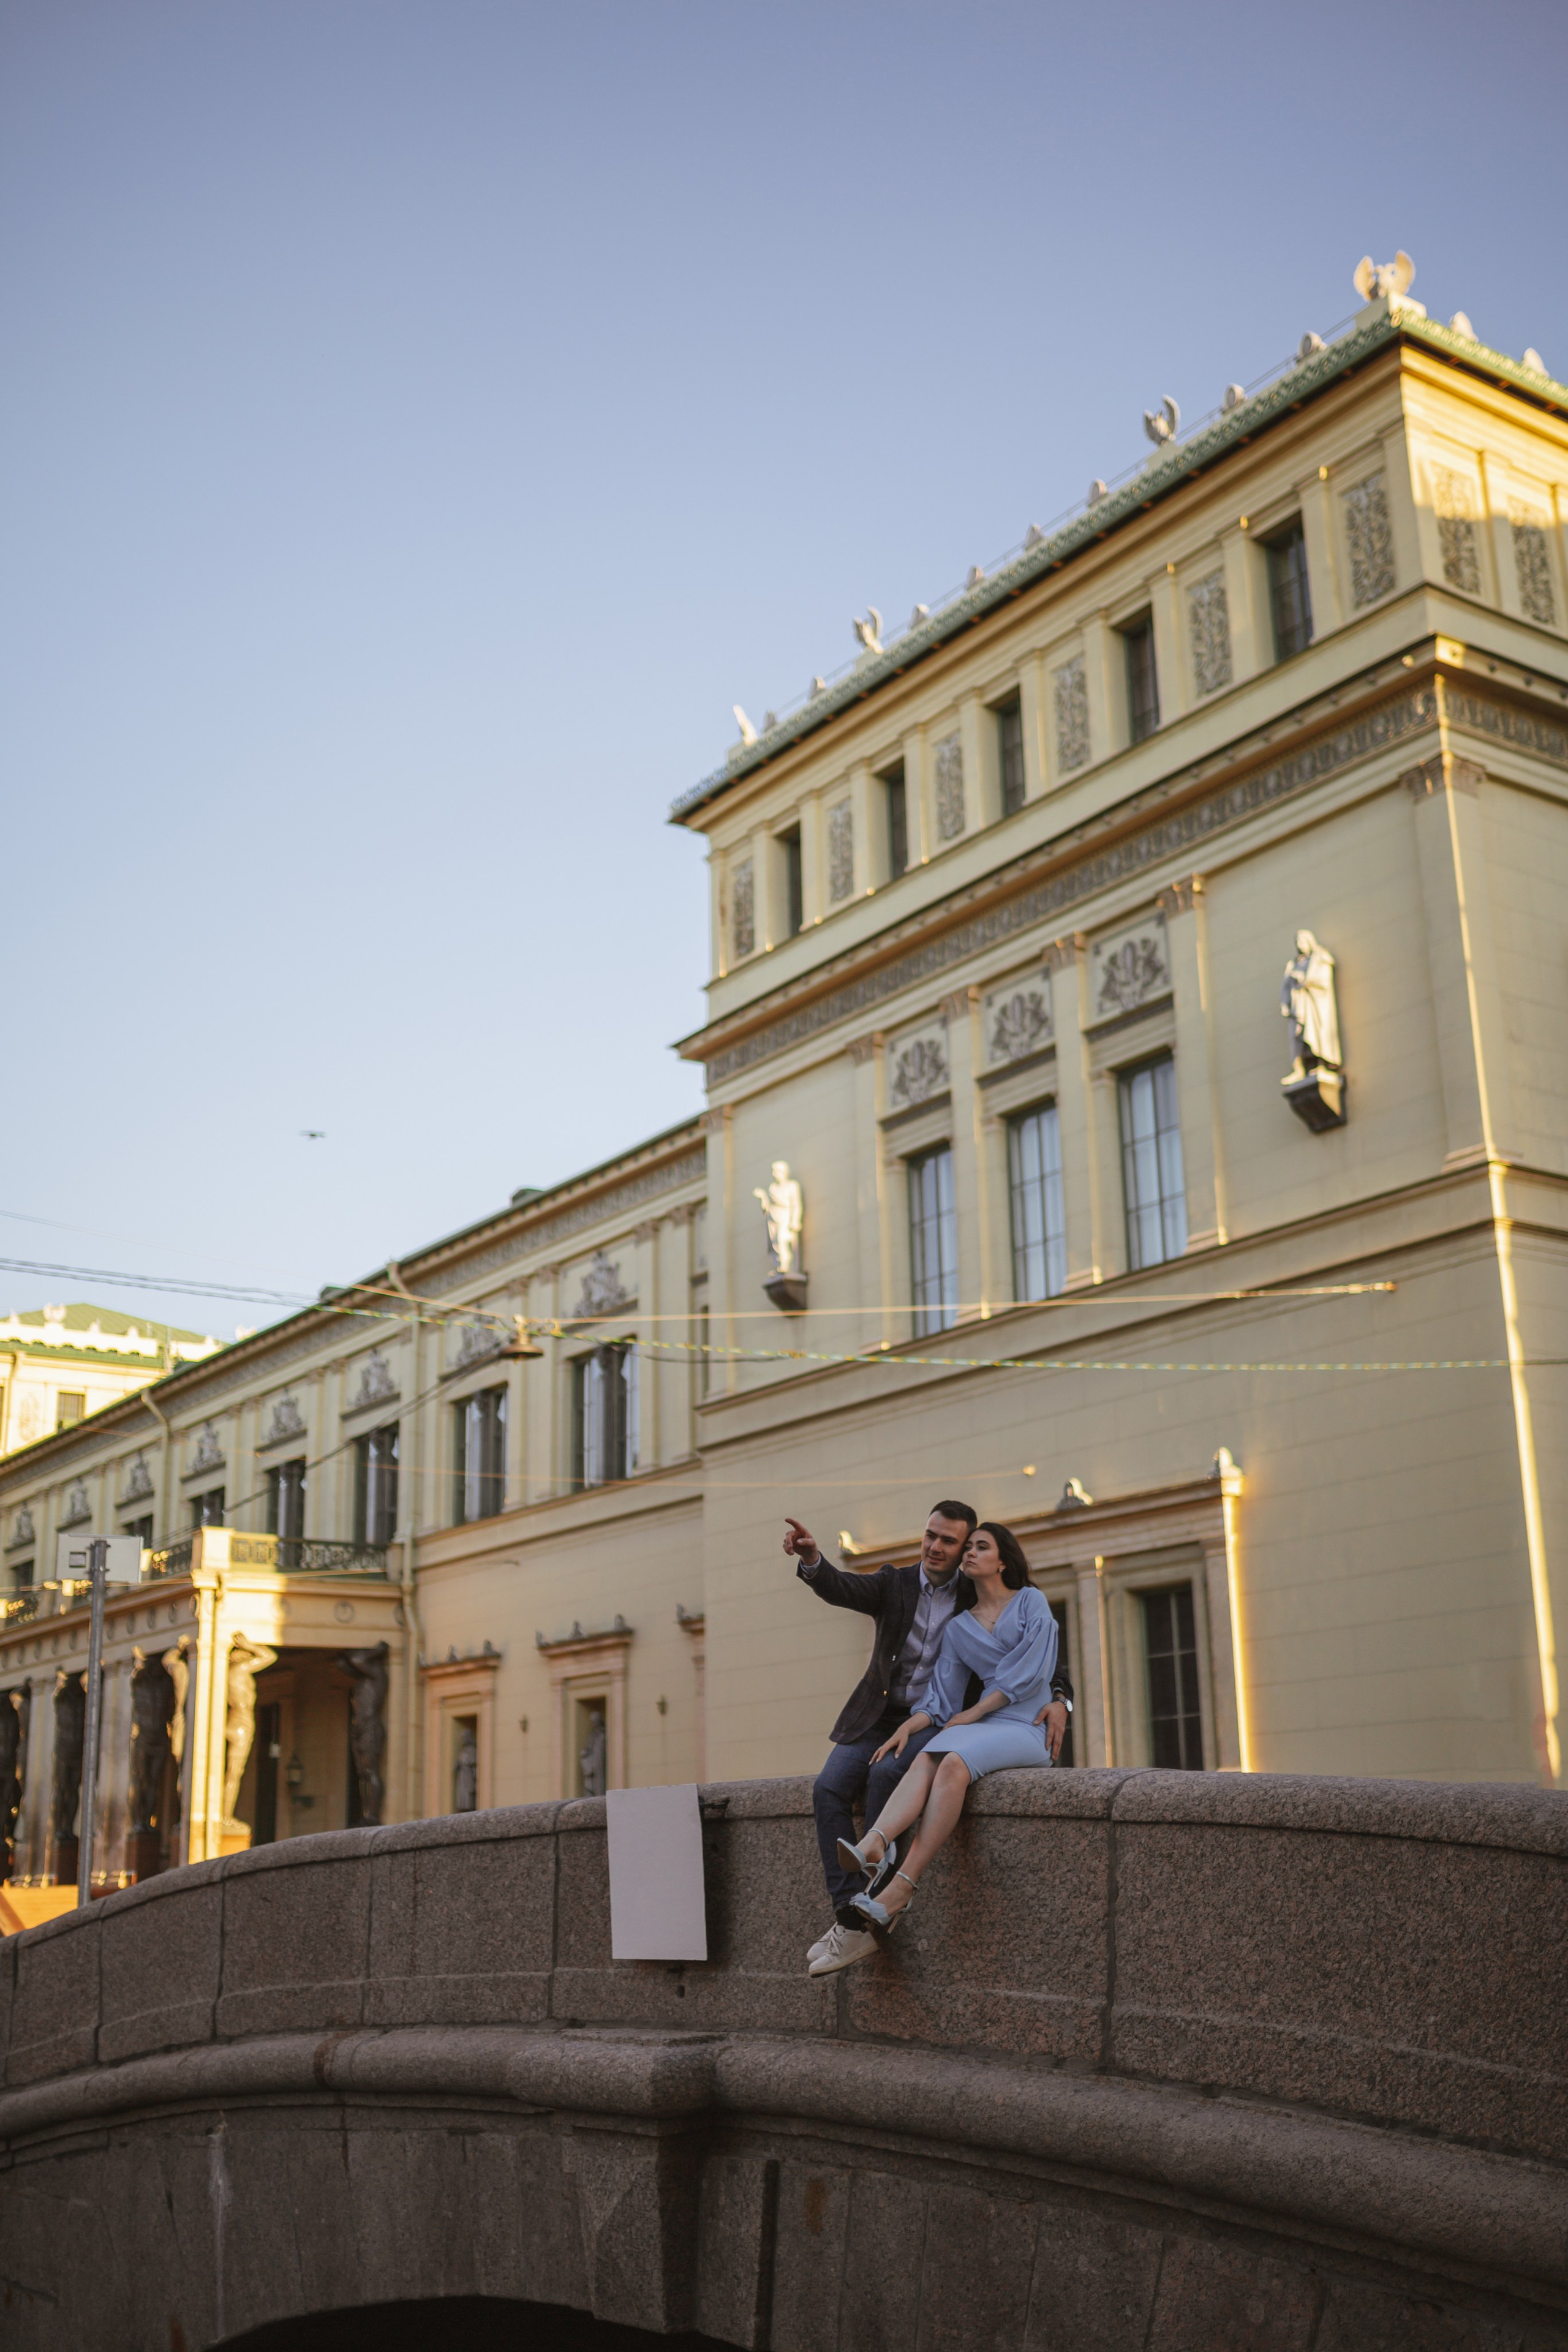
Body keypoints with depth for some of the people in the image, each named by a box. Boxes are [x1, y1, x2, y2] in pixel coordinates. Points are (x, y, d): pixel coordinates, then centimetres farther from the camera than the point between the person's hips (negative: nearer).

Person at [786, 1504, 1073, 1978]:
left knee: (886, 1775, -32)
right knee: (829, 1787, -22)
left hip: (935, 1721, -3)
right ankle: (850, 1919, -25)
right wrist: (812, 1559, -37)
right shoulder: (893, 1584, 6)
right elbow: (842, 1588, -15)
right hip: (878, 1717, 3)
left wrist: (1059, 1700, -18)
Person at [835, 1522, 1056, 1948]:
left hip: (1028, 1727, -5)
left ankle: (901, 1887, -43)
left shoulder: (1031, 1602, 6)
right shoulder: (958, 1627, 19)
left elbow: (1029, 1673, -6)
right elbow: (941, 1697, 13)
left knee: (954, 1762, -34)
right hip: (983, 1725, 5)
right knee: (926, 1761, -30)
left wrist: (972, 1713, -6)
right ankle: (874, 1845, -56)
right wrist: (908, 1726, -6)